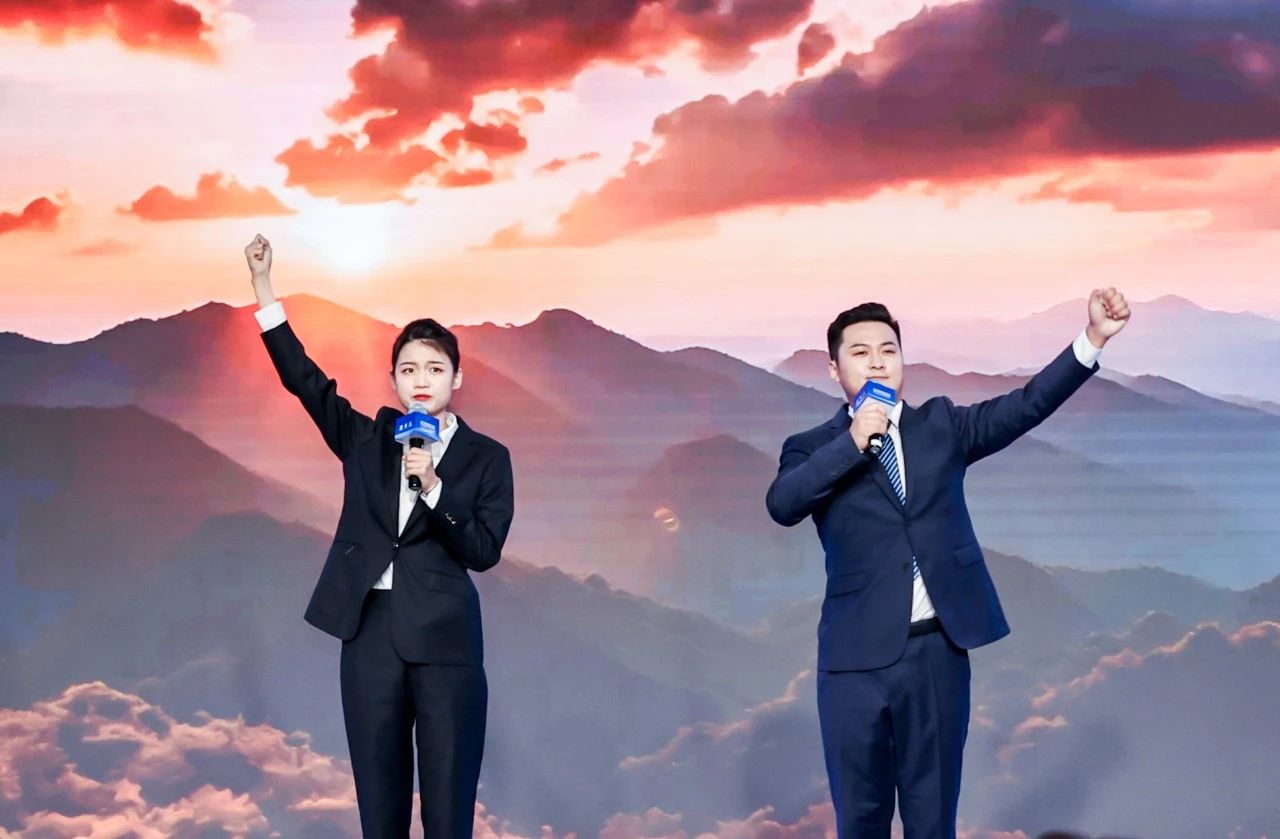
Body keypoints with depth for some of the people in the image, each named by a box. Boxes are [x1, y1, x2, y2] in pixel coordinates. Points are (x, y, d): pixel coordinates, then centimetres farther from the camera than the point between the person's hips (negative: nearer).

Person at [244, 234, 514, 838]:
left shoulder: (486, 457, 3)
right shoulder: (367, 441, 10)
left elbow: (485, 552, -5)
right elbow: (303, 379, 5)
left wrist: (433, 487, -18)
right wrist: (263, 288, -2)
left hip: (444, 637, -2)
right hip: (371, 631, 3)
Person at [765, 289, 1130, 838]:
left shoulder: (941, 426, 10)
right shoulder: (814, 448, 3)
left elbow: (1028, 405, 0)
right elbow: (781, 505, -16)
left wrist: (1092, 337, -11)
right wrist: (852, 443, -22)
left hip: (938, 649, 1)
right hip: (856, 653, -1)